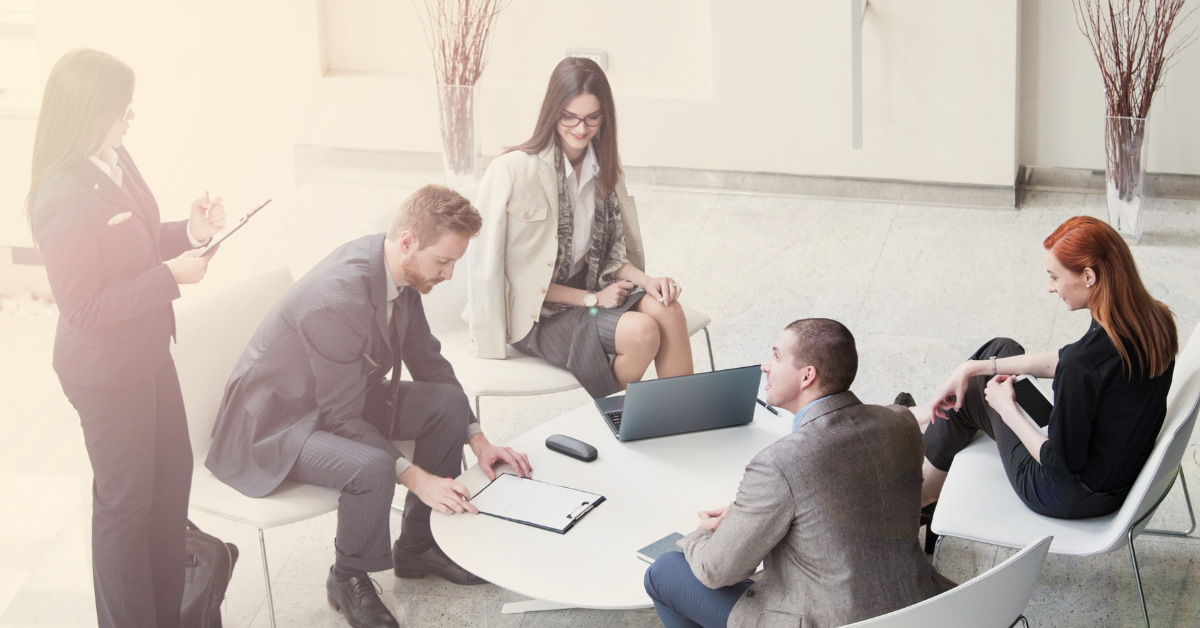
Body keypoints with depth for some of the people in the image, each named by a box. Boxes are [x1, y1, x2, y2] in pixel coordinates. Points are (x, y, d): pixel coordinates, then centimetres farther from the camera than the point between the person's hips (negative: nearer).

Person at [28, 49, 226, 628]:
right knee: (126, 497, 8)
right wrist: (170, 275, -25)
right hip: (106, 373, -9)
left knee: (173, 471, 21)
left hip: (147, 353, 9)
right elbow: (83, 309, -25)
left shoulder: (116, 160, -3)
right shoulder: (65, 200, -29)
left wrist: (188, 233, -4)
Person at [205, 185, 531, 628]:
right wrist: (416, 477, -31)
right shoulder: (337, 298, -34)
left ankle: (417, 545, 13)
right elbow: (343, 418, -28)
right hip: (274, 421, -9)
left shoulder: (399, 268, -8)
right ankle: (349, 579, -5)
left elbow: (426, 359, 5)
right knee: (371, 466, -34)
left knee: (449, 402, -3)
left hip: (344, 397, 9)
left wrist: (477, 440, -2)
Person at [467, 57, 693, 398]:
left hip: (588, 289, 6)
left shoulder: (605, 166, 4)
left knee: (668, 311, -23)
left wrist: (646, 280, -9)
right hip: (533, 314, -6)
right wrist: (591, 299, -15)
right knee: (642, 332, -26)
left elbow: (611, 251, 12)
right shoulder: (511, 171, -17)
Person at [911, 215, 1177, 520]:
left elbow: (1061, 464, -25)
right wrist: (974, 367, 8)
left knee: (970, 392, 14)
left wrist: (1007, 409, -9)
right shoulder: (1155, 321, -8)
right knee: (1001, 349, 16)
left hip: (1072, 500, -8)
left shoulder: (1086, 360, -35)